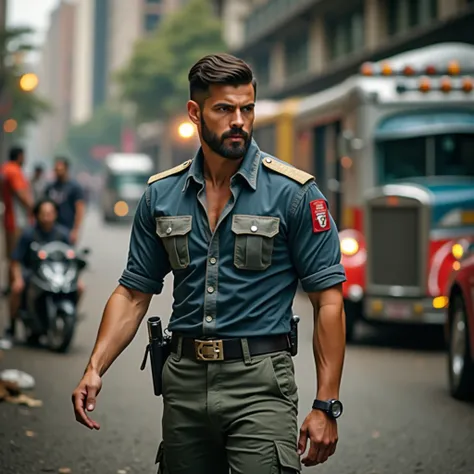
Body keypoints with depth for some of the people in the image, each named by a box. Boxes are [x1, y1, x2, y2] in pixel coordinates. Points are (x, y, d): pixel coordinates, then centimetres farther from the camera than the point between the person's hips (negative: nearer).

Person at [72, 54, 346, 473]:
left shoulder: (294, 193, -5)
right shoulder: (161, 195, 7)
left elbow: (328, 300, -5)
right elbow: (134, 293, 12)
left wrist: (326, 406, -10)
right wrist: (95, 369, -3)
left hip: (259, 382, -4)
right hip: (184, 381, 4)